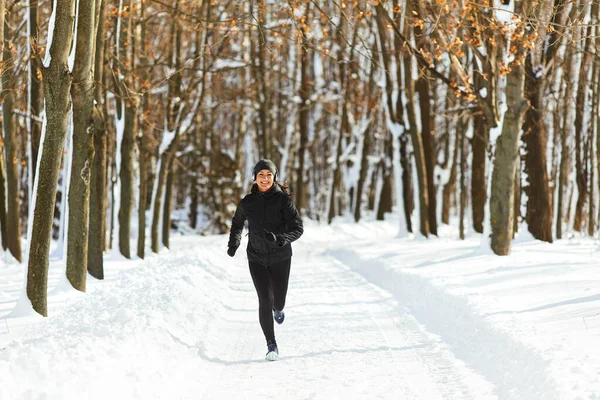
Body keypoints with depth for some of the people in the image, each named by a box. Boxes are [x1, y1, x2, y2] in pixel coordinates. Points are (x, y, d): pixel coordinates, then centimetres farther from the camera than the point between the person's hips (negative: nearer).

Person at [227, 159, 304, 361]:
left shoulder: (283, 199, -10)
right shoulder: (248, 202, -2)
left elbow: (298, 228, -15)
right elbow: (237, 223, 18)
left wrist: (279, 239, -32)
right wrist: (233, 242, 2)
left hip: (280, 258, 0)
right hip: (257, 258, 1)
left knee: (278, 300, 12)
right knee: (265, 299, -13)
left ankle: (278, 308, 52)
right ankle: (271, 344, -4)